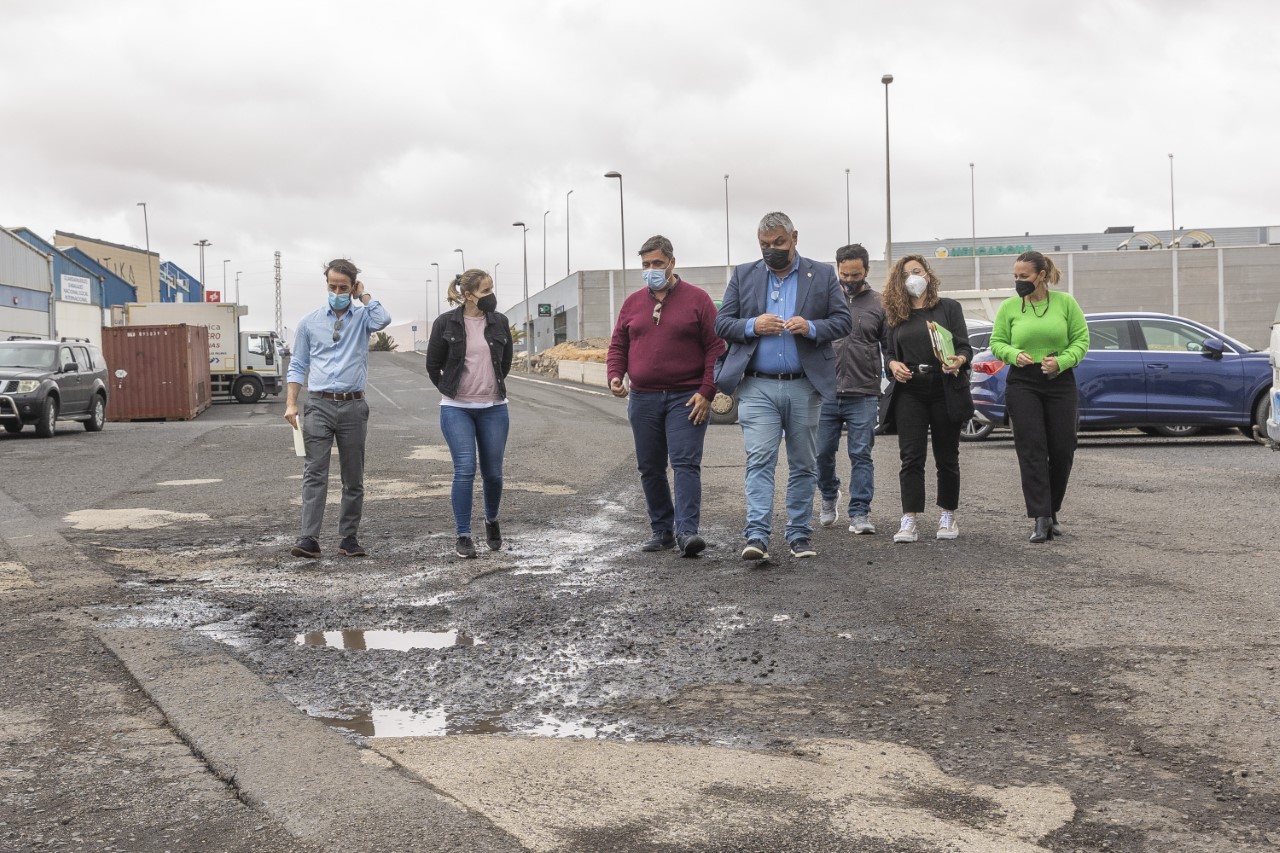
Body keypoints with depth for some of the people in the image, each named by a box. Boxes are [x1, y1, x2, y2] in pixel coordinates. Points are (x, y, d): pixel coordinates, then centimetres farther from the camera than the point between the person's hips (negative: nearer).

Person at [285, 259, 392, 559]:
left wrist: (363, 295, -5)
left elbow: (383, 320, -19)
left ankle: (349, 538, 14)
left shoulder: (362, 317, 5)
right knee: (314, 473, -9)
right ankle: (309, 539, -12)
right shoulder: (309, 322, 8)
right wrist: (291, 404, 1)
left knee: (353, 477, 6)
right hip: (319, 405, 0)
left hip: (353, 407, 0)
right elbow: (298, 366, 9)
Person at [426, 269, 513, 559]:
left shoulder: (499, 322, 2)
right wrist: (449, 391, 8)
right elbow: (433, 365, 5)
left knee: (493, 472, 6)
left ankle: (492, 522, 34)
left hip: (494, 408, 3)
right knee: (465, 469, -11)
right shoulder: (446, 323, -6)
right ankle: (463, 535, 0)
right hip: (457, 409, -3)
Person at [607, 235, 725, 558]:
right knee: (650, 469, 9)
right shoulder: (632, 303, 12)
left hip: (686, 399, -5)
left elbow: (715, 348, -4)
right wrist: (615, 376, -3)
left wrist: (706, 392, -12)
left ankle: (687, 532, -17)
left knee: (686, 464, -13)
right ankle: (662, 531, 19)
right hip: (643, 399, 5)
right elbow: (618, 346, 16)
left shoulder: (697, 299, 0)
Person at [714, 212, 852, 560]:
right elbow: (722, 323, 6)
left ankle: (799, 535, 17)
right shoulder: (743, 275, 9)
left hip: (805, 387, 1)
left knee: (803, 465, 8)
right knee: (759, 461, -10)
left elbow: (843, 320, 4)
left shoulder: (822, 274, 7)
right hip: (758, 388, -1)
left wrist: (812, 328, -15)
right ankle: (756, 536, -14)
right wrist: (753, 325, -14)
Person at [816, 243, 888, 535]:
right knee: (823, 452, 8)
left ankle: (859, 513, 5)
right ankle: (829, 497, 33)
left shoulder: (878, 305, 6)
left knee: (861, 455, -1)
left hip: (863, 397, -1)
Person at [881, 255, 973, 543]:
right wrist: (893, 365, -8)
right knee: (911, 457, -6)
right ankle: (909, 521, -8)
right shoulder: (896, 315, 12)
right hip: (909, 392, 1)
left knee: (947, 457, 6)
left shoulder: (948, 307, 5)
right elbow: (890, 354, 14)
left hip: (945, 390, -1)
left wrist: (958, 361, -23)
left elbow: (965, 347, -1)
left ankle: (948, 517, 18)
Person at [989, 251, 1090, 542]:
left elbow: (1081, 339, 1)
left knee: (1062, 450, 3)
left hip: (1060, 382, 1)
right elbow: (997, 342, 6)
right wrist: (1014, 355, -15)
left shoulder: (1065, 302, 0)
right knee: (1032, 450, -8)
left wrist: (1061, 361, -16)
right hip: (1022, 384, 0)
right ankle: (1041, 519, -9)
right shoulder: (1009, 307, 3)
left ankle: (1052, 511, 24)